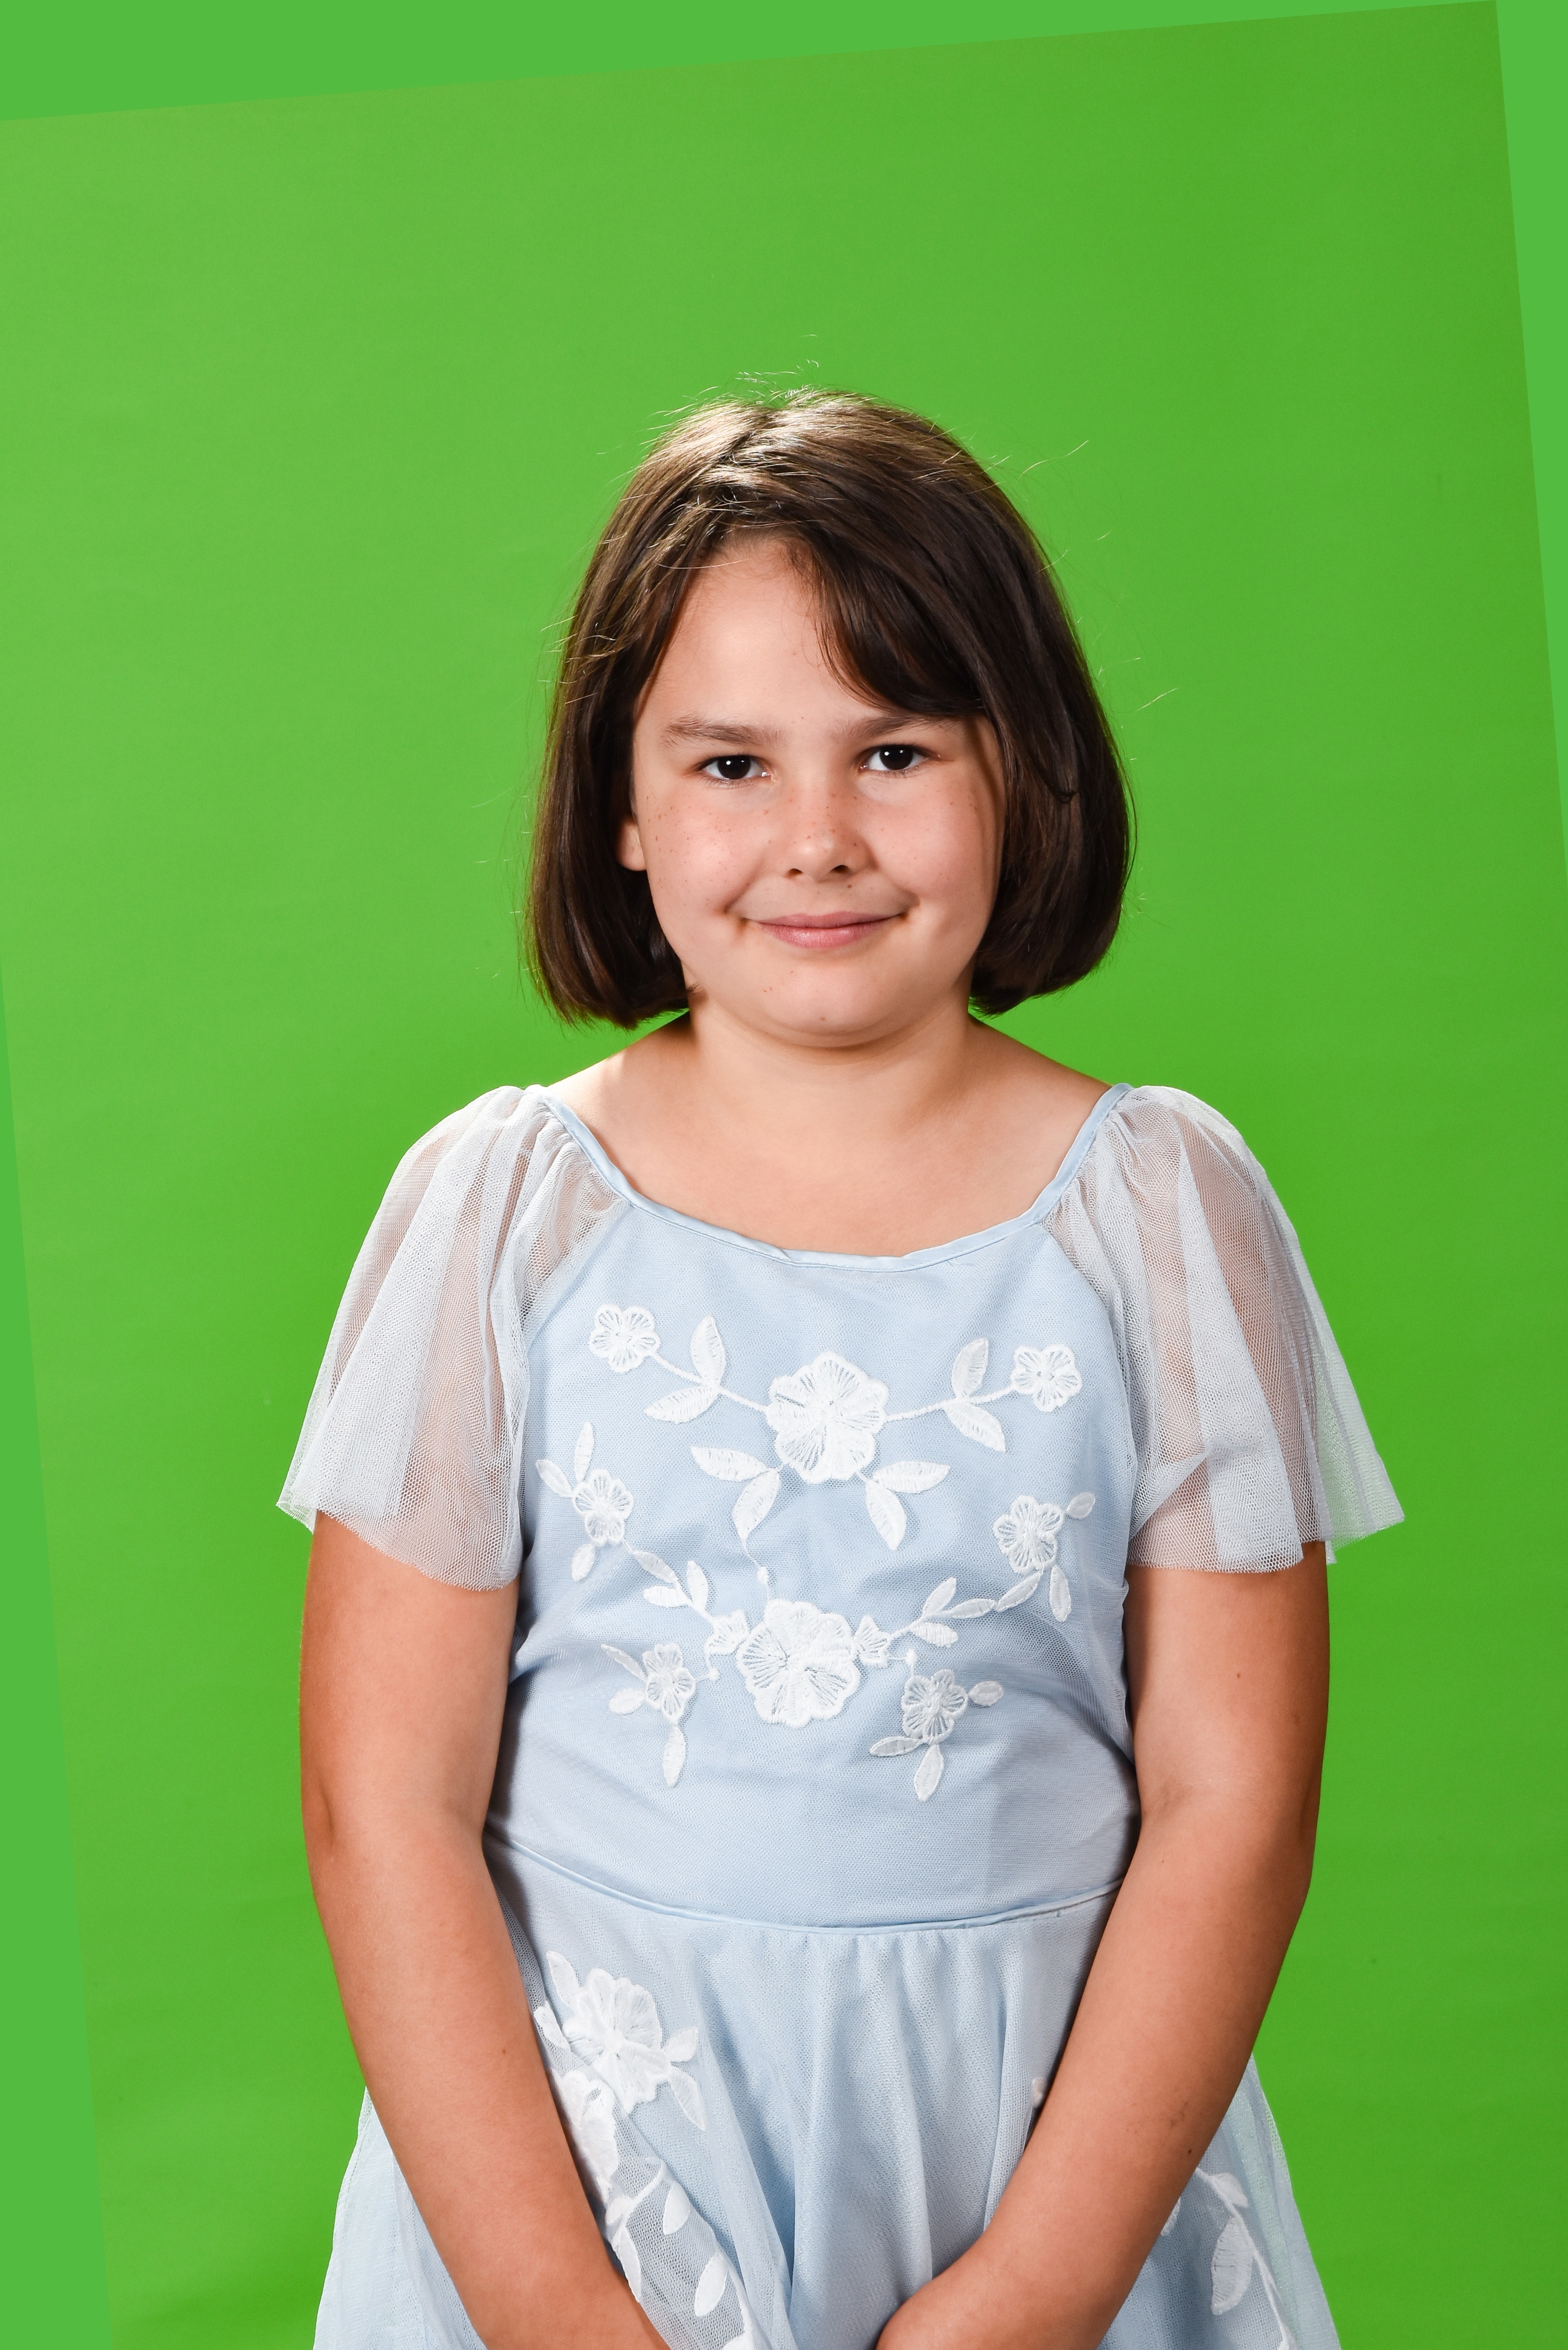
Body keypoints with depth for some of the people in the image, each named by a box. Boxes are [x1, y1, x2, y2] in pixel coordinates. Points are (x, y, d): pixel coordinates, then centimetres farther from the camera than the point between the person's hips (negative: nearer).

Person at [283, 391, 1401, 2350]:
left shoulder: (1163, 1210, -4)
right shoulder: (501, 1209, -5)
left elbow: (1231, 1802, -5)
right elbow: (388, 1806, -7)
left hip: (1064, 2151, 0)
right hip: (566, 2149, 0)